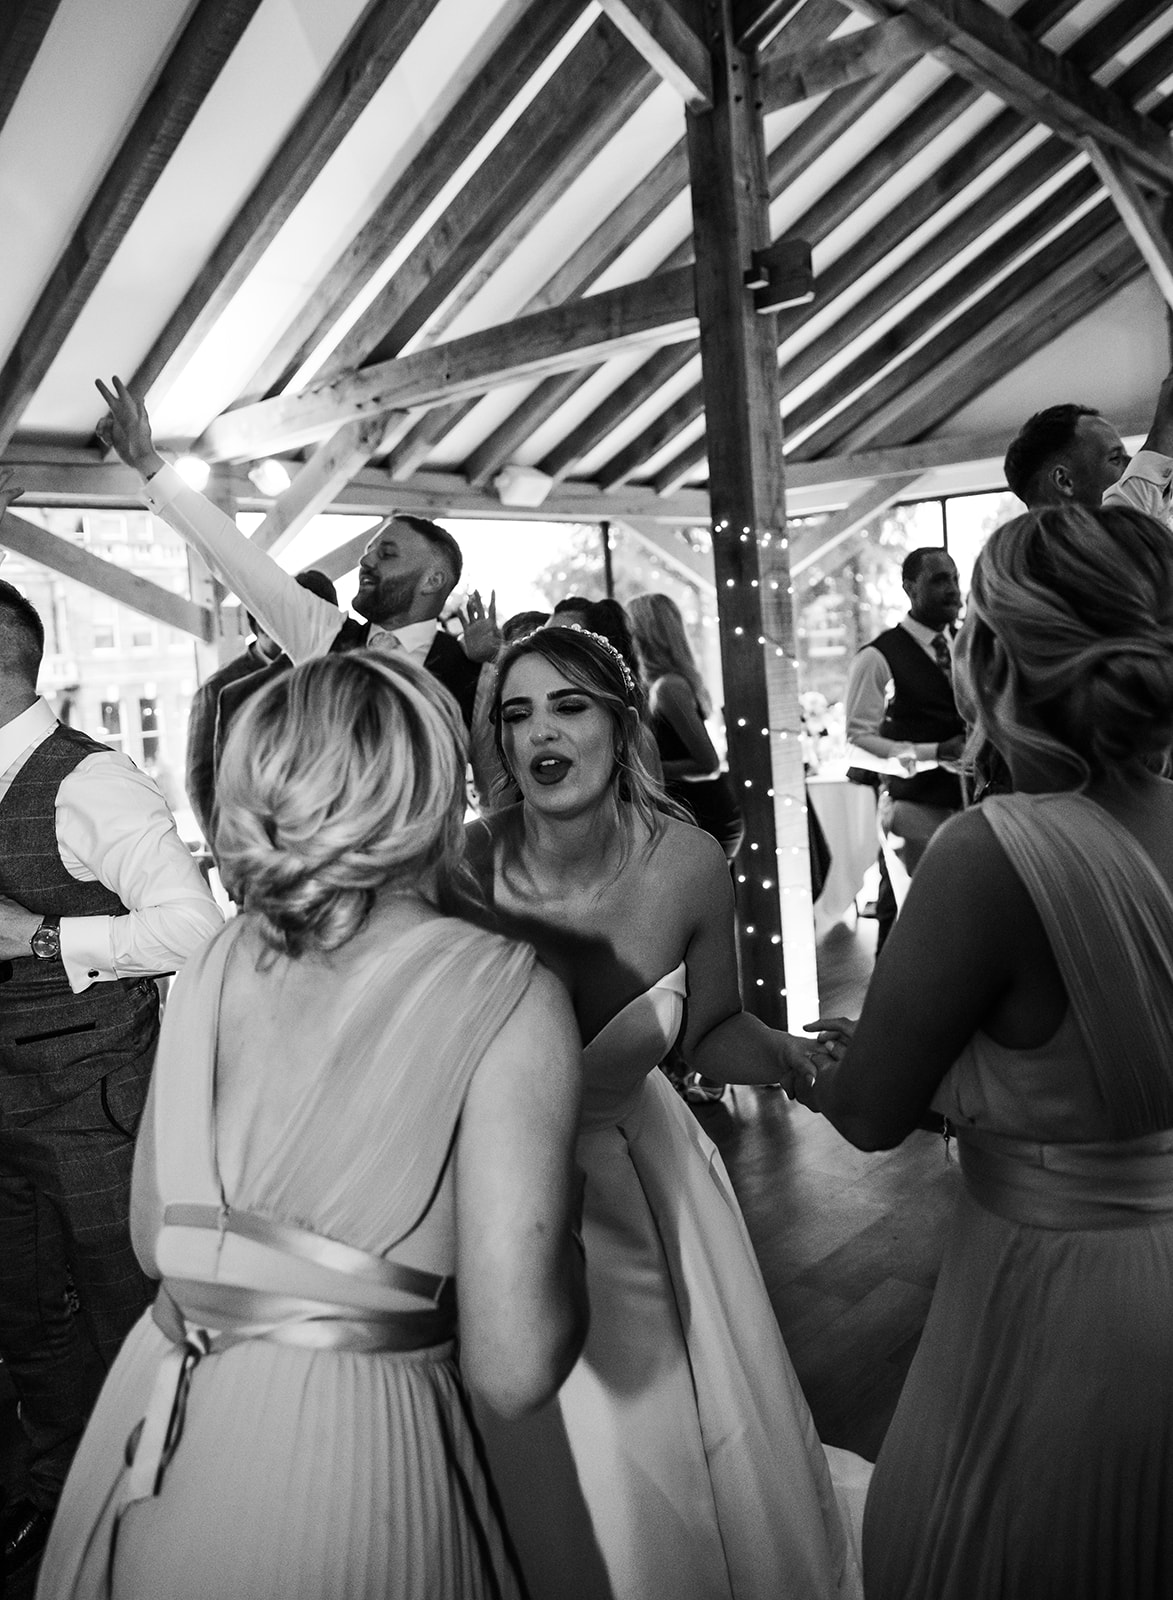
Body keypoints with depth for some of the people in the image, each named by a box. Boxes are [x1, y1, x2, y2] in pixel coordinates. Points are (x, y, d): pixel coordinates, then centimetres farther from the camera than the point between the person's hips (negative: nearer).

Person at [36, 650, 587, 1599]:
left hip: (146, 1447, 5)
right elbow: (514, 1368, -19)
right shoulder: (505, 991, -17)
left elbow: (153, 1237, 9)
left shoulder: (215, 963, -3)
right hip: (346, 1464, -4)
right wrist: (563, 1212, -1)